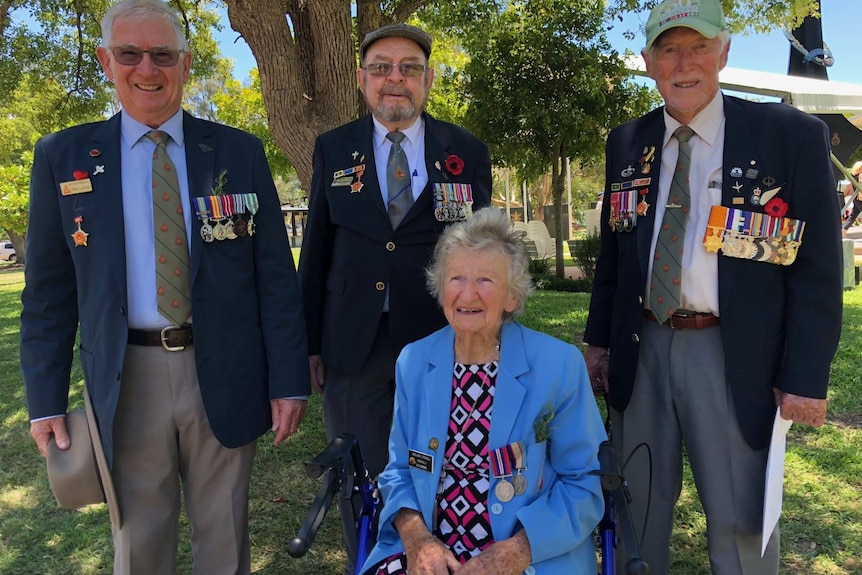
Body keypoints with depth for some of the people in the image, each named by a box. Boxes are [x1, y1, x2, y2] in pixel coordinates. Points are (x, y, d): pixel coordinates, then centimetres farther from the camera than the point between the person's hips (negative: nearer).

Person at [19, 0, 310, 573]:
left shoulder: (240, 152, 1)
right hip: (128, 380, 1)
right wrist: (46, 401, 2)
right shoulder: (62, 157, 3)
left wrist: (289, 379, -4)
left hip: (225, 375, 0)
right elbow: (48, 291, 5)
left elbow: (276, 274, -1)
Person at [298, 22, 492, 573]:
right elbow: (316, 251, 6)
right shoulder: (333, 149, 6)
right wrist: (311, 342, 4)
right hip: (354, 345, 1)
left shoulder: (468, 152, 4)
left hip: (440, 340, 0)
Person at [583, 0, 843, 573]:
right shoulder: (627, 143, 6)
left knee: (741, 521, 11)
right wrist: (599, 338, 9)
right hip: (642, 349, 4)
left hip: (735, 356, -3)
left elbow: (817, 269, -6)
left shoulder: (793, 136, -6)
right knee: (637, 505, 19)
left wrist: (806, 377, -10)